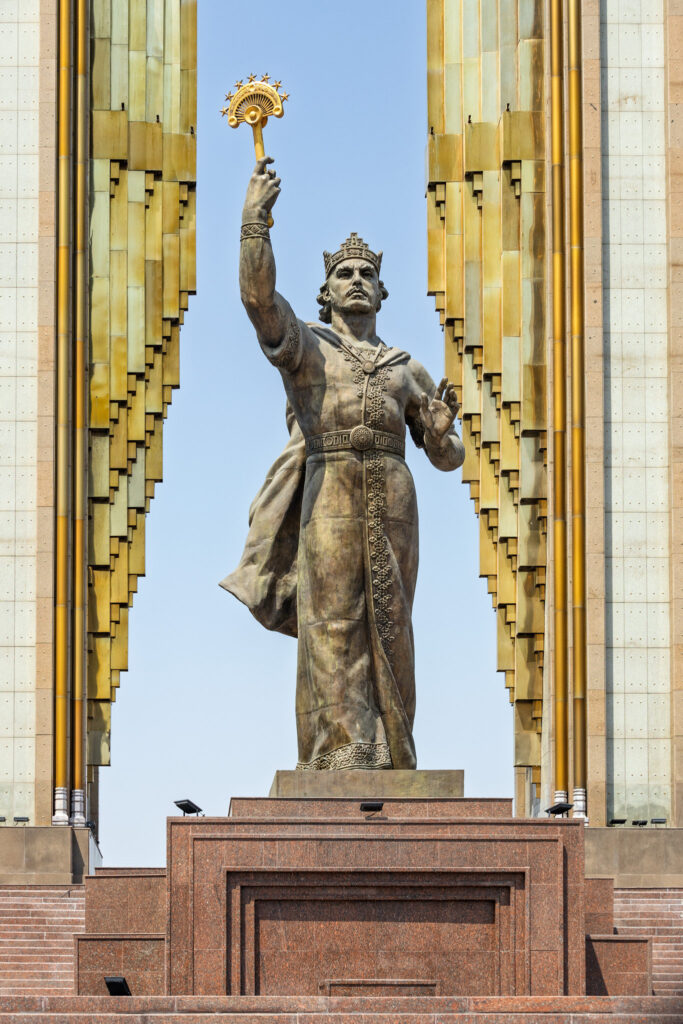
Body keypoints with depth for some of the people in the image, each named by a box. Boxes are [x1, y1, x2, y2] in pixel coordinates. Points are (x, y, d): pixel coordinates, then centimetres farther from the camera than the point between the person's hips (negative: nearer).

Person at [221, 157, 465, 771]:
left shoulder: (408, 370, 23)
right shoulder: (305, 346, 14)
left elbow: (447, 457, 23)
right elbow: (260, 297, -6)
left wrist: (442, 430, -1)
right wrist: (255, 220, -15)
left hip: (393, 505, 3)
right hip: (330, 497, -3)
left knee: (387, 629, 1)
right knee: (334, 627, -10)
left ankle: (387, 759, 5)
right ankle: (341, 756, -13)